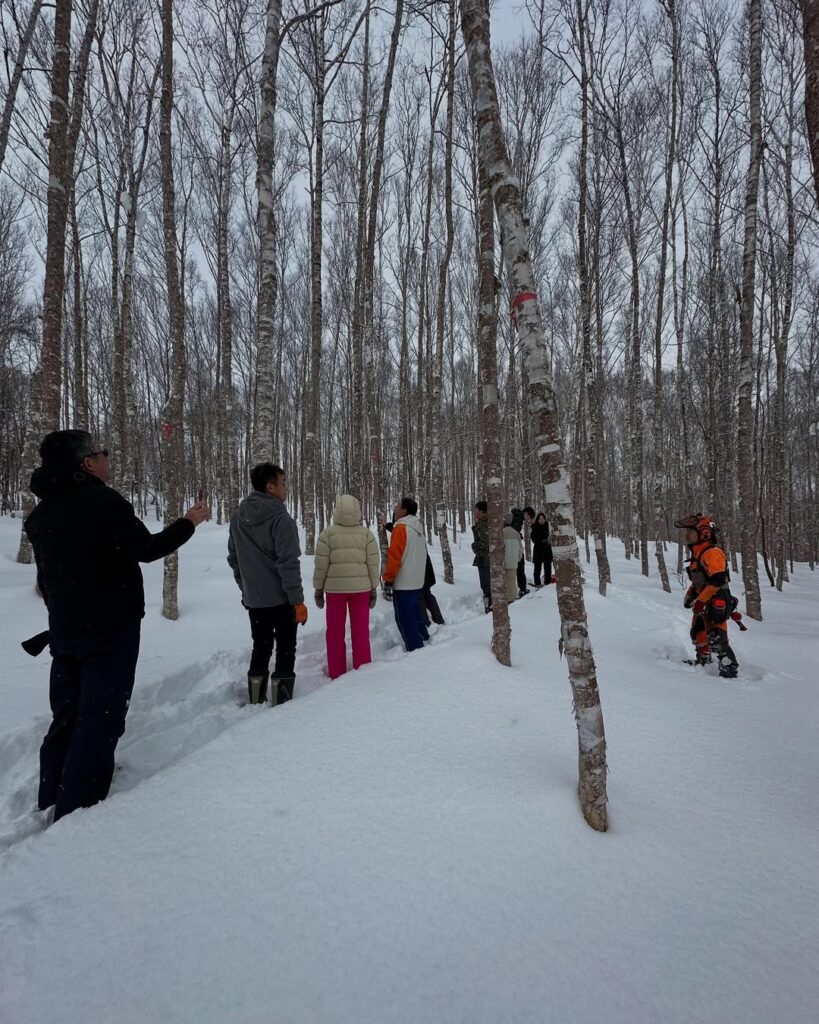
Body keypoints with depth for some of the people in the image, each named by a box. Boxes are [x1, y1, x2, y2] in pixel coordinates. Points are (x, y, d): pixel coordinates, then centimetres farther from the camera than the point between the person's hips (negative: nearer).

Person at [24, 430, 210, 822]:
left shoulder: (41, 513, 9)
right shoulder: (104, 501, -18)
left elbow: (46, 577, 16)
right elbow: (147, 549, -13)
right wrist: (189, 522, 0)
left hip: (64, 631, 8)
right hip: (110, 628, -8)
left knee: (66, 715, 17)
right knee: (100, 718, 1)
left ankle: (51, 802, 27)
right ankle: (77, 809, 6)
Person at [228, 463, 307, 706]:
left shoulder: (238, 519, 5)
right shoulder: (281, 519, -17)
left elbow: (234, 559, 12)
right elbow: (288, 564, -21)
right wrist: (298, 600, -15)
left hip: (253, 600, 6)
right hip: (281, 599, -6)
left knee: (260, 649, 18)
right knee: (285, 650, 6)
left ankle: (256, 704, 24)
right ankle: (281, 705, 10)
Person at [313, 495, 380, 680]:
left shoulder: (328, 533, -4)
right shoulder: (366, 533, 0)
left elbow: (321, 564, -4)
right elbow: (373, 563, -1)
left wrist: (318, 589, 6)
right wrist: (373, 588, 9)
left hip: (335, 588, -1)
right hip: (361, 588, 1)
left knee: (335, 632, 10)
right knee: (360, 632, 10)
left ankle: (337, 674, 16)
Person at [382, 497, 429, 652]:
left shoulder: (401, 528, -14)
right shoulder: (418, 528, 12)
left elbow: (394, 556, -19)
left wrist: (388, 581, -15)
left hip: (403, 583, -9)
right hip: (417, 582, 9)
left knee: (404, 618, -2)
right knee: (415, 615, 21)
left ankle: (415, 650, -1)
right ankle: (424, 643, 31)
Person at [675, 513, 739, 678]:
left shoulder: (712, 553, -19)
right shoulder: (698, 553, 14)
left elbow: (717, 581, -26)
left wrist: (700, 601, -24)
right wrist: (689, 594, 14)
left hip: (716, 603, -11)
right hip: (703, 603, 11)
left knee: (716, 639, -14)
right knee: (698, 633, 23)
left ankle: (729, 669, -8)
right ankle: (703, 662, 39)